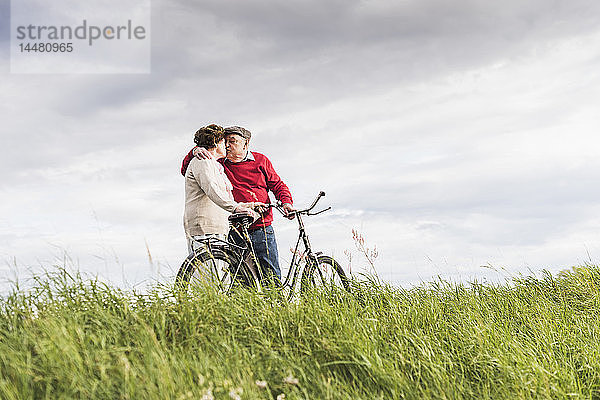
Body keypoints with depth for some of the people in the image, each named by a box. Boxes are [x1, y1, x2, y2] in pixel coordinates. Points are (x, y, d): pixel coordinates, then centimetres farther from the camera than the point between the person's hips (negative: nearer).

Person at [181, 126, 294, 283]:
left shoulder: (260, 160, 9)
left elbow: (277, 185, 15)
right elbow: (186, 170, 8)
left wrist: (286, 202, -4)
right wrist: (194, 152, -11)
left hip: (262, 229, 0)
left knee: (271, 274, -2)